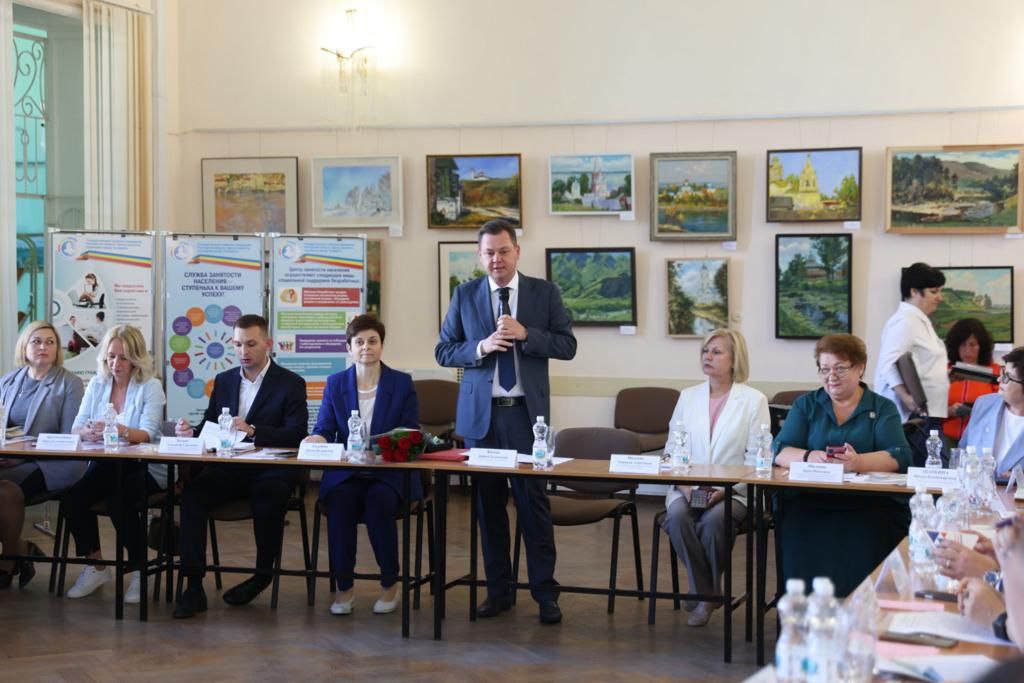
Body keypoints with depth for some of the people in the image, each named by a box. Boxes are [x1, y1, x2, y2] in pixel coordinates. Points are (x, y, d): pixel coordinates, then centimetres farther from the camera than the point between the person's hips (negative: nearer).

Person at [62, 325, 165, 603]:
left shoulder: (151, 387, -5)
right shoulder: (96, 384, 9)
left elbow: (147, 434, -18)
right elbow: (76, 427, 0)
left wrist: (121, 430, -40)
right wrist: (86, 432, -26)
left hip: (143, 467, -4)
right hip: (105, 465, 4)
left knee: (119, 499, -32)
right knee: (72, 499, -21)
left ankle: (138, 568, -9)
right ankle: (96, 566, 0)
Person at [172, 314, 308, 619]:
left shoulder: (291, 384, 1)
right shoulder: (224, 380, 17)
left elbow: (296, 434, -12)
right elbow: (209, 426, 16)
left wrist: (253, 431, -25)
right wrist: (191, 432, -8)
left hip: (271, 471, -4)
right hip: (229, 468, 4)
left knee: (268, 498, -37)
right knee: (193, 491, -26)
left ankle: (263, 575, -13)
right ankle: (193, 587, -27)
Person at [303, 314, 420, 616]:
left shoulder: (402, 383, 6)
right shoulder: (335, 384, 10)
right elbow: (324, 430, 5)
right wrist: (317, 440, -19)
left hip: (390, 472, -1)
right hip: (345, 472, 1)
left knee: (378, 501, -34)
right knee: (340, 501, -32)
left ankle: (390, 585, -14)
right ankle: (344, 587, -21)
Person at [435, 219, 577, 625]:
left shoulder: (544, 293, 4)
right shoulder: (465, 295, 7)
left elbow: (567, 346, 0)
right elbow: (443, 351, 6)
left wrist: (525, 334, -15)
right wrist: (480, 348, -12)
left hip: (526, 412, -2)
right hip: (481, 413, 2)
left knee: (533, 500, -2)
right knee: (488, 503, 7)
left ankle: (545, 592, 5)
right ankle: (498, 590, 16)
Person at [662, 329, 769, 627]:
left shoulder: (753, 400, 2)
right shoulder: (687, 397, 14)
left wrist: (725, 488, -18)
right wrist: (684, 485, -9)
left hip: (734, 492, -3)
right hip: (687, 490, 3)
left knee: (714, 519, -34)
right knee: (677, 517, -30)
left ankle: (708, 592, -9)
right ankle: (704, 594, -14)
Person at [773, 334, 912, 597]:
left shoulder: (883, 408, 13)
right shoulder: (805, 405, 18)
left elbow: (899, 457, -3)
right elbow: (779, 452, 5)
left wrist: (858, 462, -24)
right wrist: (810, 457, -18)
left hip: (870, 504, -1)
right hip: (809, 501, 1)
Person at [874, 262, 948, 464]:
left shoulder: (920, 321, 20)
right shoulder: (904, 321, -12)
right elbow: (889, 365, -22)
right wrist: (906, 397, -30)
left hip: (927, 415, 10)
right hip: (912, 416, -10)